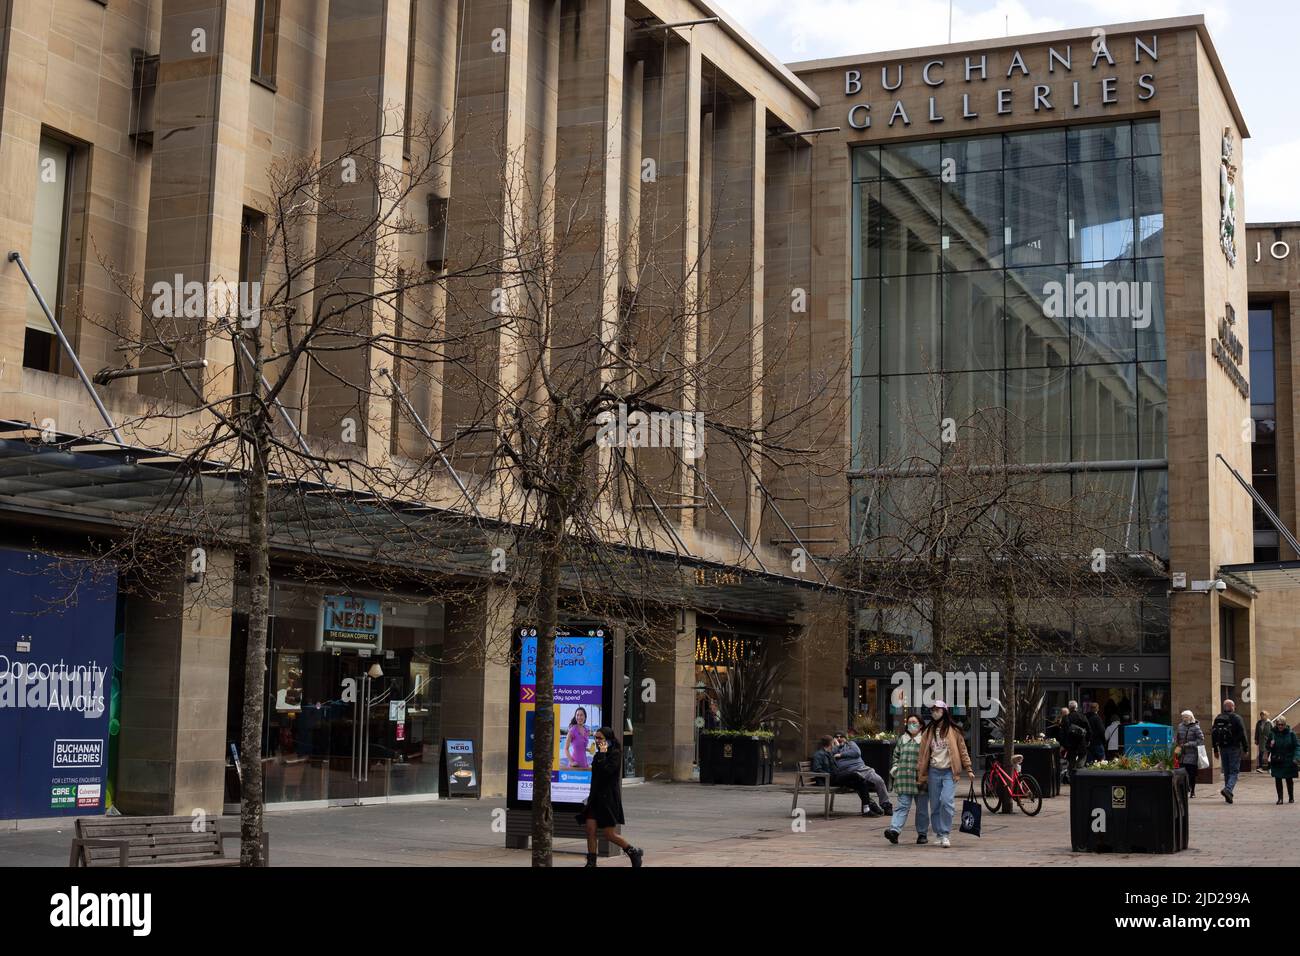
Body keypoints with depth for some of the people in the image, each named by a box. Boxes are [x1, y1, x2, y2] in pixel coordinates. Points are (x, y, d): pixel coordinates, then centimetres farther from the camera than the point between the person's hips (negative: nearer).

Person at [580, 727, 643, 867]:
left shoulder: (615, 753, -9)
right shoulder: (599, 754, 15)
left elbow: (606, 770, -25)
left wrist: (602, 754, -18)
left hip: (609, 798, -8)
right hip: (596, 797, 8)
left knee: (610, 834, -5)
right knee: (590, 829, -4)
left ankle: (635, 853, 14)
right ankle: (591, 863, 0)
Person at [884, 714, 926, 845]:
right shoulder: (902, 739, 16)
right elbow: (896, 755, 24)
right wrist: (894, 768, 8)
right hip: (904, 779, 3)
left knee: (922, 808, 7)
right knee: (902, 805, -7)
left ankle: (922, 833, 17)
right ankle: (894, 830, -18)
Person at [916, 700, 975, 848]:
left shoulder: (953, 731, 3)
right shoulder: (928, 732, 11)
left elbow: (963, 751, 7)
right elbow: (922, 755, 12)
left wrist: (969, 770, 1)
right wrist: (920, 776, 10)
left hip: (949, 771, -3)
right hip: (934, 771, 3)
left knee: (946, 801, -19)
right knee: (935, 805, 3)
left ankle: (945, 834, -12)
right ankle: (939, 835, 13)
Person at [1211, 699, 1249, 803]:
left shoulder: (1218, 719, 9)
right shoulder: (1237, 718, -8)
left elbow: (1213, 734, 12)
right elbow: (1242, 734, -11)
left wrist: (1215, 749, 17)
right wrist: (1246, 747, -4)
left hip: (1223, 748, 5)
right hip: (1234, 748, -5)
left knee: (1226, 771, 13)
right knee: (1234, 771, -3)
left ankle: (1228, 794, 16)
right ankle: (1228, 789, -23)